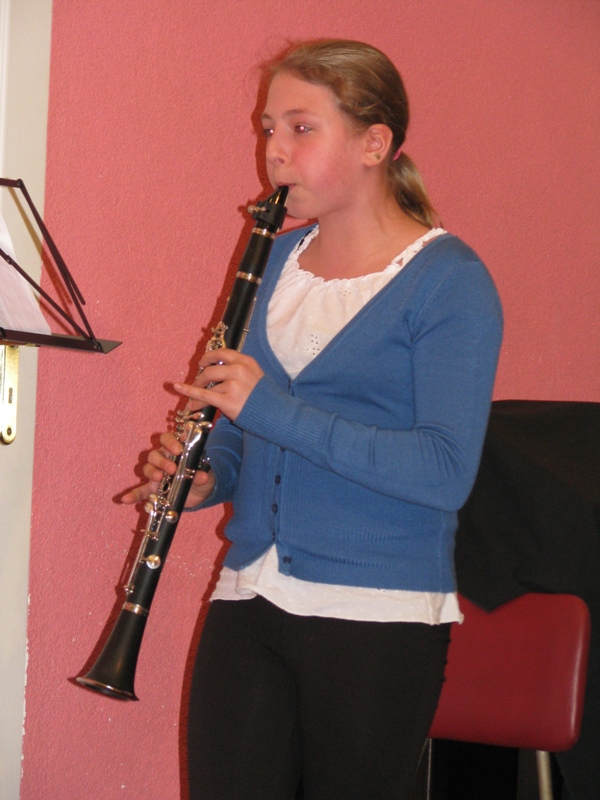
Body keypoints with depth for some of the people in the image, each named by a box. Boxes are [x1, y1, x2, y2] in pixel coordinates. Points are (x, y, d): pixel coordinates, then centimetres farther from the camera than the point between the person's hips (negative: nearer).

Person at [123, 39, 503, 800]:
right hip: (248, 598, 5)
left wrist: (273, 408, -22)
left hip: (376, 620, -5)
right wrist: (207, 473, 0)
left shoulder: (449, 281, -8)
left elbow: (446, 472, -18)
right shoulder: (280, 258, 12)